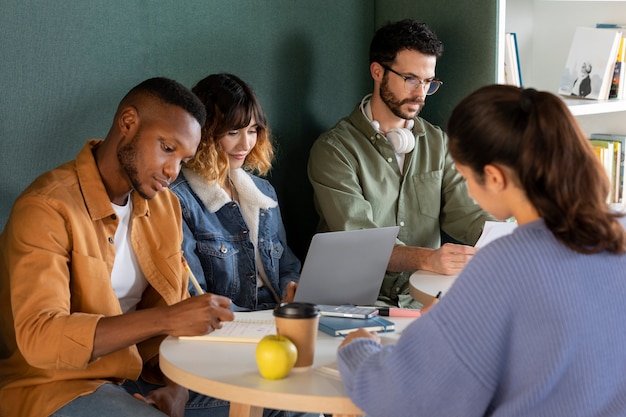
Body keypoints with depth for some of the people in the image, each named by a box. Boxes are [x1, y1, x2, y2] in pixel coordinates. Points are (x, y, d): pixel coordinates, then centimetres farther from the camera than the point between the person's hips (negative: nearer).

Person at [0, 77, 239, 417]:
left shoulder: (164, 204, 8)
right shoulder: (46, 207, -16)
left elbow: (174, 303, 10)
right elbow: (39, 338, -27)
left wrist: (177, 389, -10)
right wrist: (164, 320, -35)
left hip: (139, 374, 7)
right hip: (56, 384, -7)